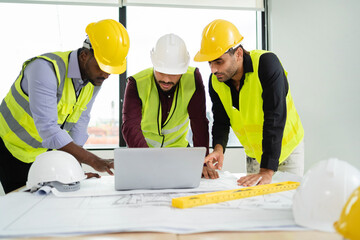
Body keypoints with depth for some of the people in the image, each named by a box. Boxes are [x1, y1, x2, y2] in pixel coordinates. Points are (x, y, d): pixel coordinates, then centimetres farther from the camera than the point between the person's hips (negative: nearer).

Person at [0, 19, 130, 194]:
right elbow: (47, 129, -38)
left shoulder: (95, 77, -10)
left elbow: (79, 122, -5)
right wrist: (95, 162, -41)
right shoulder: (46, 69, -32)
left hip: (45, 150, 6)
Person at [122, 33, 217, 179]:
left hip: (178, 148, 1)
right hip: (143, 150, -1)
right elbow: (130, 127, -33)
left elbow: (199, 123, -20)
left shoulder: (193, 78, -19)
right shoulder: (137, 83, -24)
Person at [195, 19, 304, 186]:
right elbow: (221, 122, -6)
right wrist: (218, 148, -29)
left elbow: (275, 118, -35)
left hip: (285, 149, -4)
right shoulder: (215, 81, -12)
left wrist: (267, 171, -40)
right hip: (253, 154, 4)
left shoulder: (266, 63, -29)